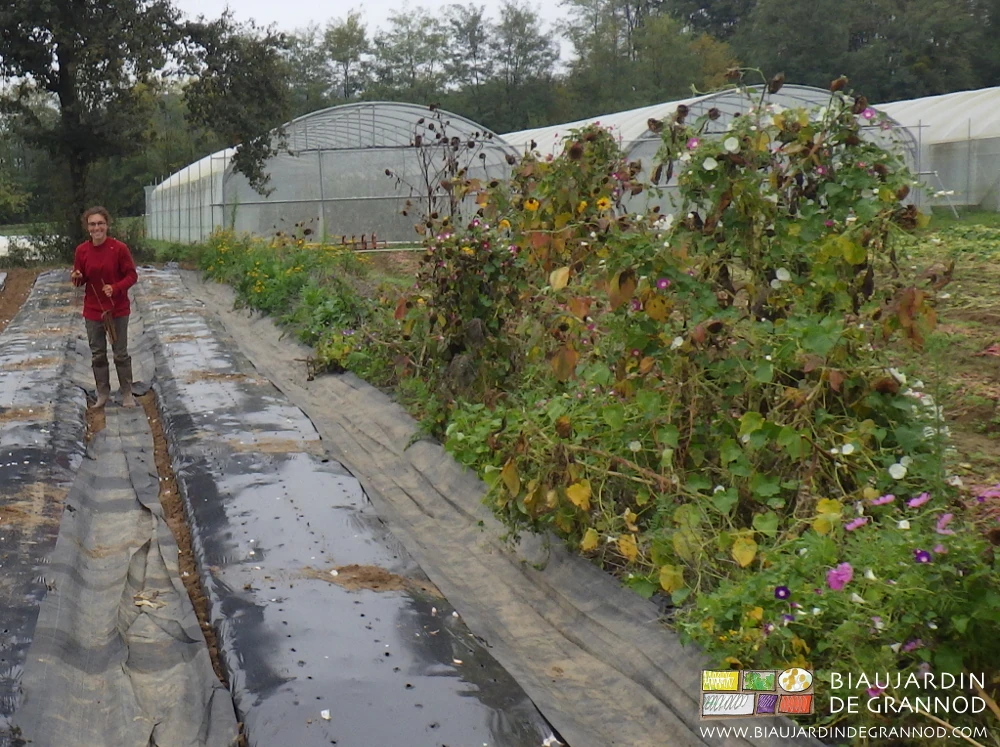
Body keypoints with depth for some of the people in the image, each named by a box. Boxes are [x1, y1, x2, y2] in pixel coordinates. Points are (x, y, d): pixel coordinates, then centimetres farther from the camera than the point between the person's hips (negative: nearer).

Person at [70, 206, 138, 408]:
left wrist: (115, 288, -24)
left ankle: (127, 394, 19)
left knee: (121, 353, 6)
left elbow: (131, 275, -8)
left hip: (117, 309, -3)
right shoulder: (82, 250, -3)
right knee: (97, 354, 12)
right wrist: (77, 278, -16)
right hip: (92, 310, 3)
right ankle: (102, 394, 25)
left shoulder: (119, 248, -13)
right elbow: (81, 280, 7)